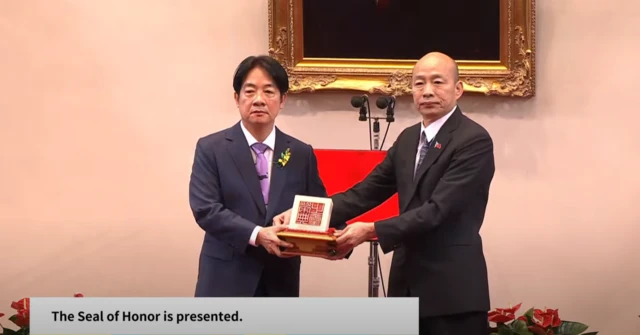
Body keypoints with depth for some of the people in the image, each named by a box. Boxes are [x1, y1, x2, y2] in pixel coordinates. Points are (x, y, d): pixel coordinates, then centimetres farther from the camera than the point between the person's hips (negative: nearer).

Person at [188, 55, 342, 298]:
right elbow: (205, 209, -12)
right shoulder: (211, 149, -2)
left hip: (279, 283, 4)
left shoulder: (301, 154, 8)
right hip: (227, 280, -3)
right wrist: (257, 235, -26)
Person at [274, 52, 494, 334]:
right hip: (408, 282, 7)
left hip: (452, 287, -7)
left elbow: (437, 209, -20)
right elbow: (367, 191, 9)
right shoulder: (408, 139, 13)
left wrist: (372, 231, -25)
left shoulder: (475, 140, -13)